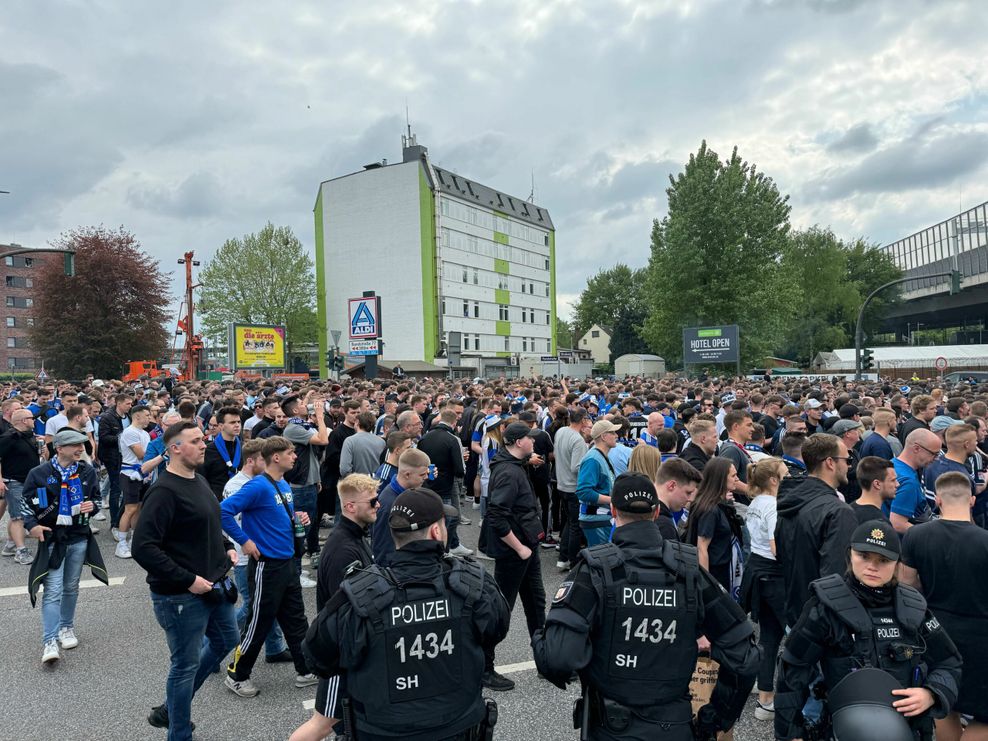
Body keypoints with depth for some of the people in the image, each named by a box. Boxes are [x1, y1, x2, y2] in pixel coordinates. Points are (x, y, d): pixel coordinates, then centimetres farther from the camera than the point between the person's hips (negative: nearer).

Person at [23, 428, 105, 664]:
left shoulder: (88, 471, 1)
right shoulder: (39, 473, -8)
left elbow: (97, 498, 12)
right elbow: (27, 502, 3)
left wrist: (92, 506, -10)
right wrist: (31, 525, -9)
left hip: (80, 537, 3)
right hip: (52, 538, -3)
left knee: (71, 587, 15)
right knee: (53, 590, -8)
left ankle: (66, 627, 33)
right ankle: (49, 641, -4)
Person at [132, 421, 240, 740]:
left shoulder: (198, 481, 6)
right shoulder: (164, 491, -21)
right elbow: (142, 547, -26)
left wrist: (226, 547, 8)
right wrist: (187, 580, -24)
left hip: (214, 586, 9)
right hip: (181, 594, -9)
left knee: (225, 641, 23)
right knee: (186, 664, 6)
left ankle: (169, 709, 39)